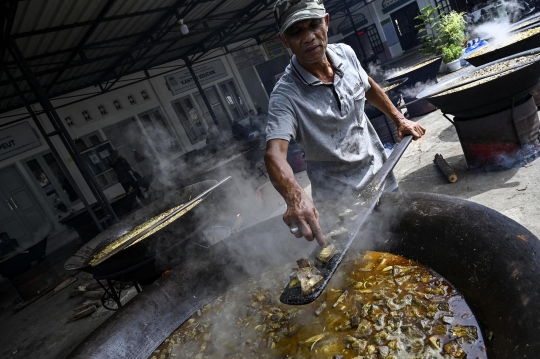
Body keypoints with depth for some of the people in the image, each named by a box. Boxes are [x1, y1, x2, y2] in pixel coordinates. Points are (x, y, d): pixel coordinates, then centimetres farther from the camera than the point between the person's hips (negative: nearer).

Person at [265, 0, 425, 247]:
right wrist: (296, 197, -57)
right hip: (340, 198, -5)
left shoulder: (345, 54, -8)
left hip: (380, 172, 6)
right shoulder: (285, 95, -25)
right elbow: (274, 154, -39)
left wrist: (399, 119, 10)